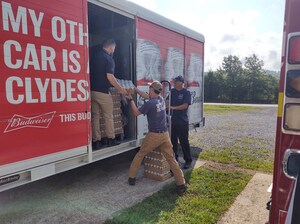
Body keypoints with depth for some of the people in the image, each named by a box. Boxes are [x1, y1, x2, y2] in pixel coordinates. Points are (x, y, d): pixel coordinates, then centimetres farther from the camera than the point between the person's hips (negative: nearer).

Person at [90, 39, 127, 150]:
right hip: (103, 92, -6)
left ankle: (96, 142, 11)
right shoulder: (108, 58, -10)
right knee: (108, 116, 7)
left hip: (92, 90, 7)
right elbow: (110, 77, -19)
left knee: (95, 116, 9)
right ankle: (111, 139, 15)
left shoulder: (94, 56, 12)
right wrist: (120, 88, -10)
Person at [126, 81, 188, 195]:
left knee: (140, 155, 15)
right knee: (171, 159, 8)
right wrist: (135, 89, 27)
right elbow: (146, 96, 22)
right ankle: (181, 184, 7)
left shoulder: (150, 103, -15)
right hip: (165, 134, 5)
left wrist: (131, 99, 7)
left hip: (153, 135, -5)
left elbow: (136, 113, -3)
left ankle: (131, 178, 25)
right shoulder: (161, 99, 6)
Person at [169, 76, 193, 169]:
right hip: (173, 120, 5)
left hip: (183, 122, -5)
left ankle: (188, 160, 14)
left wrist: (173, 108, -24)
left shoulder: (186, 92, -6)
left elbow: (185, 105, -17)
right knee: (173, 140, 12)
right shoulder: (172, 91, 8)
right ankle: (174, 157, 29)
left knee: (184, 142, 1)